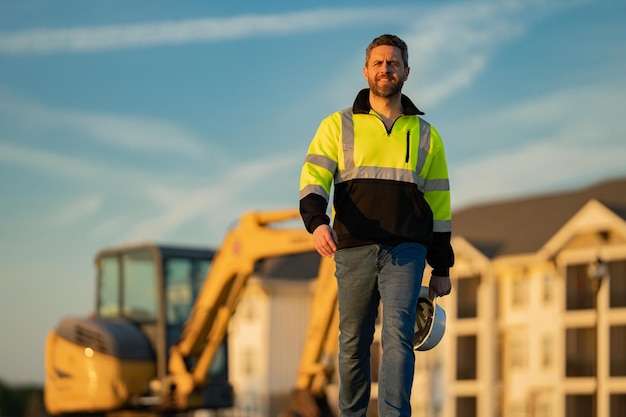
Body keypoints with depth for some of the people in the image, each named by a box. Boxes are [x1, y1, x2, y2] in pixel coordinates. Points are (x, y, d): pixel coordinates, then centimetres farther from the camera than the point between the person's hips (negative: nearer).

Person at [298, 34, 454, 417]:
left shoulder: (425, 135, 15)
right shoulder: (338, 126, 10)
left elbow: (439, 204, 17)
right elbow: (313, 180, -1)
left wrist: (442, 269, 14)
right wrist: (317, 222, -23)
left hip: (406, 251, 0)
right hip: (353, 249, 0)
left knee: (398, 335, -15)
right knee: (354, 342, 5)